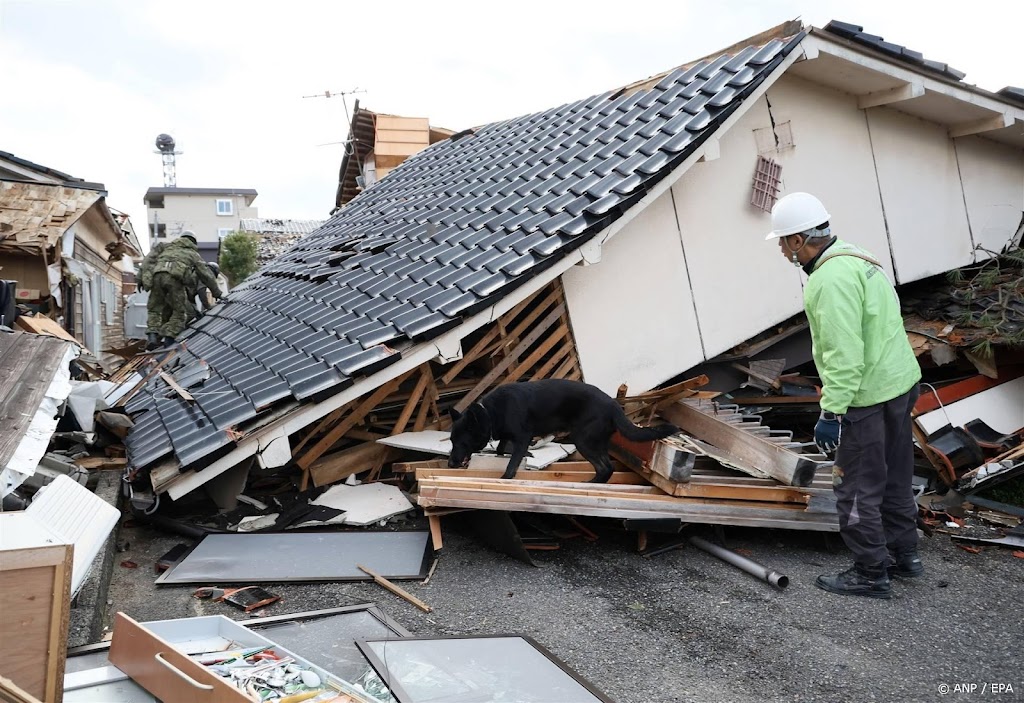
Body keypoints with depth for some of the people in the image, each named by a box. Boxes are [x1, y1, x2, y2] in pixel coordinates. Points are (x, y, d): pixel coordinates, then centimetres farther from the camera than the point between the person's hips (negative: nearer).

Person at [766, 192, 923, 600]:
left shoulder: (831, 279, -23)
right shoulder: (855, 257, 10)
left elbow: (844, 354, -27)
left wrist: (831, 412, -24)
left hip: (866, 398, -10)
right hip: (900, 383, 11)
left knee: (857, 489, 3)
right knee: (894, 478, 22)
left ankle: (871, 574, 16)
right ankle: (903, 555, 37)